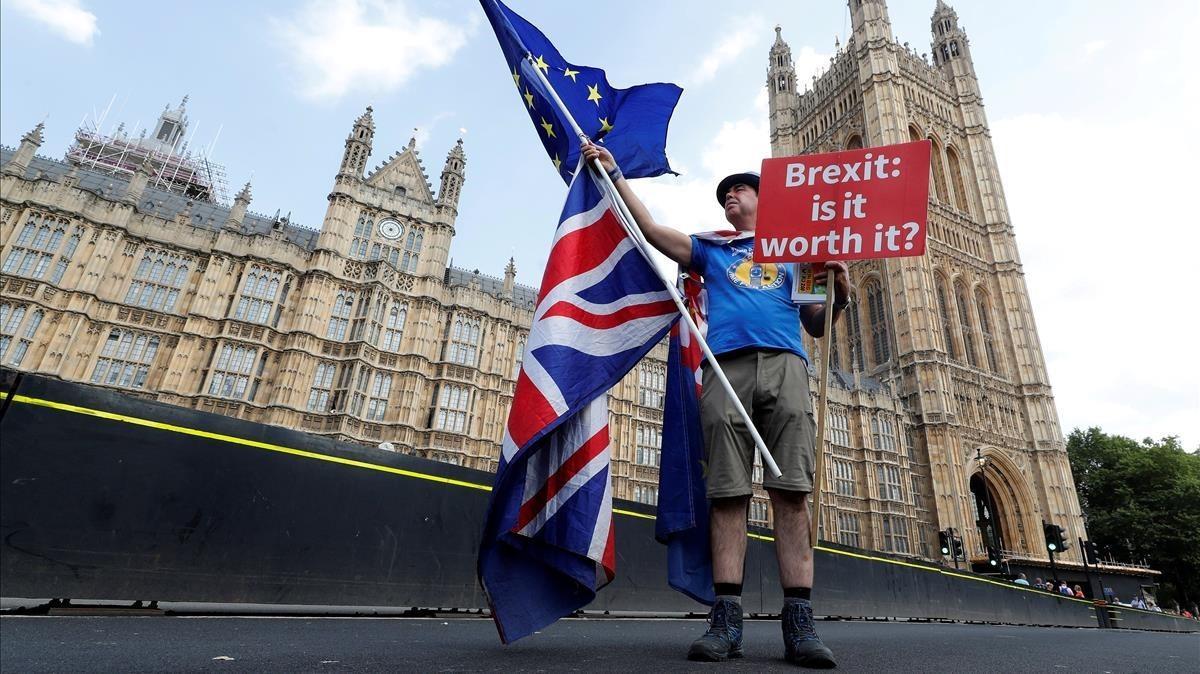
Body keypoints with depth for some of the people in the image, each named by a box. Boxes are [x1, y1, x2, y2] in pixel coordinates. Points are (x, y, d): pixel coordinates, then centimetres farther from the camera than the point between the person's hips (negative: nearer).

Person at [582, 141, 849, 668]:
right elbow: (650, 228, 18)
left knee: (791, 491, -11)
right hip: (727, 367, 0)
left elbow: (817, 326, 23)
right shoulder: (709, 249, 29)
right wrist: (613, 172, 17)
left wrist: (840, 292, 2)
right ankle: (726, 618, -7)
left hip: (785, 365, 0)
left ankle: (799, 622, -11)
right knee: (728, 493, -9)